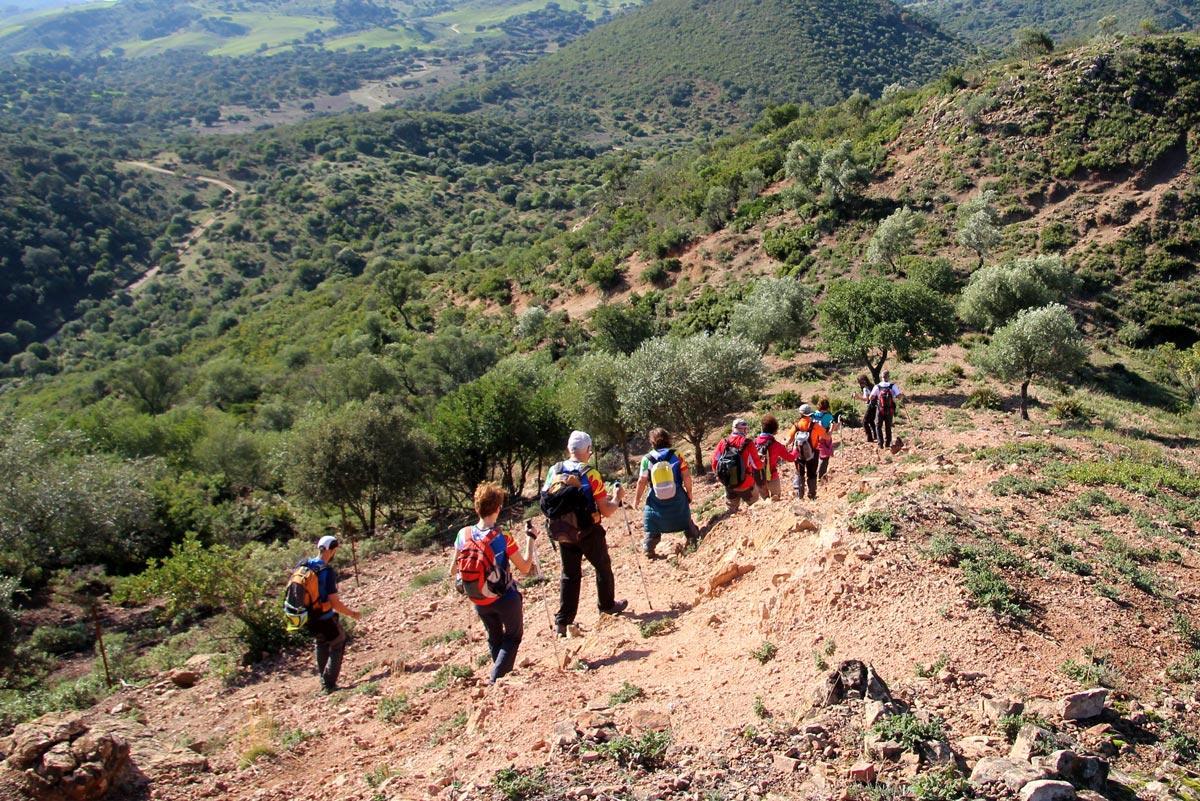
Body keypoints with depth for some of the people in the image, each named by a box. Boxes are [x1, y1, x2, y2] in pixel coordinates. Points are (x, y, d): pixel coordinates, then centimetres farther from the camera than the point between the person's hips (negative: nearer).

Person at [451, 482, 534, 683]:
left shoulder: (464, 535, -12)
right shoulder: (503, 539, -23)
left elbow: (453, 571, -3)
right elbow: (525, 568, -14)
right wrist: (530, 539, -6)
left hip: (479, 601, 4)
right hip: (505, 597, -4)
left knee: (494, 638, 26)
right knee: (513, 636, 17)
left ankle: (502, 674, 33)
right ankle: (496, 678, 5)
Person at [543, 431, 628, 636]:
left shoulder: (554, 471, -6)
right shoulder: (591, 474, -19)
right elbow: (606, 511, -17)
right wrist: (617, 498, 1)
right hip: (589, 532, -4)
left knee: (570, 575, 13)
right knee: (603, 567, 20)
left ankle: (562, 621, 10)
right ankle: (607, 604, 38)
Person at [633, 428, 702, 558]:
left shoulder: (647, 459, -8)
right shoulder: (676, 455, -7)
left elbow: (642, 481, -6)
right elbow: (687, 477, -9)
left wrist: (637, 498, 6)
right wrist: (689, 493, 5)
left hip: (656, 501, 0)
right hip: (677, 498, 0)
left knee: (652, 527, 14)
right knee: (686, 522, 20)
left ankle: (648, 550, 12)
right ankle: (694, 541, 26)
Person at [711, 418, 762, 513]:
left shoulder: (723, 443, -8)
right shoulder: (747, 444, -18)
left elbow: (715, 462, -4)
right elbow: (757, 465, -13)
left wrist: (721, 474, 14)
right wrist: (761, 463, 10)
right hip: (745, 485, -4)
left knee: (731, 511, 23)